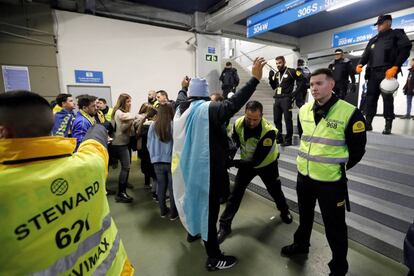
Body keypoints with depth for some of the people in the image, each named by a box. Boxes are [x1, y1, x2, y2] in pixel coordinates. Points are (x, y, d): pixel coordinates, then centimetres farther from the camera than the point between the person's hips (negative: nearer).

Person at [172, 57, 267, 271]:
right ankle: (214, 258, 15)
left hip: (187, 165, 8)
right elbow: (232, 104, -30)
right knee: (209, 207, 1)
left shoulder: (181, 110, 7)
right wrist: (255, 78, -26)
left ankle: (193, 230, 52)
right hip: (206, 167, -8)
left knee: (194, 198, 27)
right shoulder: (206, 108, -17)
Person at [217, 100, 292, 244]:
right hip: (247, 162, 3)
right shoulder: (238, 124, -23)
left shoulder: (269, 131, -36)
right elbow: (234, 143, -4)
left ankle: (284, 211, 51)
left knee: (275, 190, 19)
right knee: (236, 192, -1)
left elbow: (257, 160, -36)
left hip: (267, 164, -2)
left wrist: (233, 163, -40)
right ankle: (224, 225, 12)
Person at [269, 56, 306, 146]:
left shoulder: (291, 72, -2)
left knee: (287, 119, -6)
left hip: (286, 99, -7)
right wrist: (271, 78, 3)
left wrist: (295, 92, -7)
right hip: (277, 99, 7)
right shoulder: (276, 74, 16)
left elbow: (302, 80, -1)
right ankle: (279, 138, 21)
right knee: (276, 120, 10)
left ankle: (288, 140, 0)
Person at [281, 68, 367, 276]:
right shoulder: (304, 110, 2)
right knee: (305, 215, 25)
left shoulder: (349, 113, -16)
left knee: (334, 225, 11)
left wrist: (338, 168, -1)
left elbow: (357, 150, -8)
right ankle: (300, 245, 49)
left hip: (331, 180, -5)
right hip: (304, 175, 5)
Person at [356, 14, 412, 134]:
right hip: (373, 73, 5)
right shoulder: (373, 40, 26)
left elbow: (405, 49, -2)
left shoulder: (397, 34, 10)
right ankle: (368, 123, 4)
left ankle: (388, 125, -6)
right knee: (370, 97, 1)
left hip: (387, 72, -5)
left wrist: (395, 67, -16)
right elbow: (366, 54, 18)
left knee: (387, 97, -8)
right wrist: (360, 64, -5)